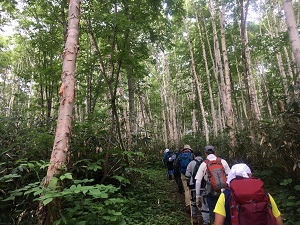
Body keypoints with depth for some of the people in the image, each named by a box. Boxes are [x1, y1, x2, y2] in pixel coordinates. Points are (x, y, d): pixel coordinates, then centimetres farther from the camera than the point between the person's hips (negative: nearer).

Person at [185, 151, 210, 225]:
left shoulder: (191, 163, 0)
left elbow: (187, 175, 1)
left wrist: (189, 184, 13)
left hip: (194, 186, 0)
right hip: (204, 186, 0)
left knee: (194, 201, 20)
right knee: (205, 203, 3)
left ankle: (194, 216, 34)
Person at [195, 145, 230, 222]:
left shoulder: (203, 164, -2)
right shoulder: (223, 161, 2)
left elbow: (198, 181, -4)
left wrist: (198, 196, 4)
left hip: (211, 192, -2)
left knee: (214, 214, 12)